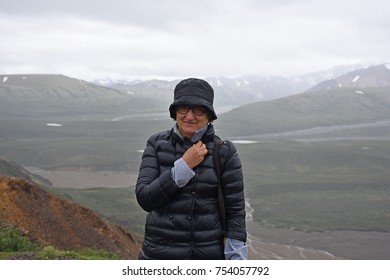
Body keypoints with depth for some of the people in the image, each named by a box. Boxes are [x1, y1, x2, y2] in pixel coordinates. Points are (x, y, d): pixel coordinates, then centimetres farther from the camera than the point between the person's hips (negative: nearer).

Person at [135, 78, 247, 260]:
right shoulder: (157, 144, -1)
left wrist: (236, 257, -8)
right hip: (161, 254, 1)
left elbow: (235, 211, -4)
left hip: (209, 255, -1)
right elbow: (144, 198, -9)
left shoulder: (224, 152, -5)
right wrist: (183, 166, -17)